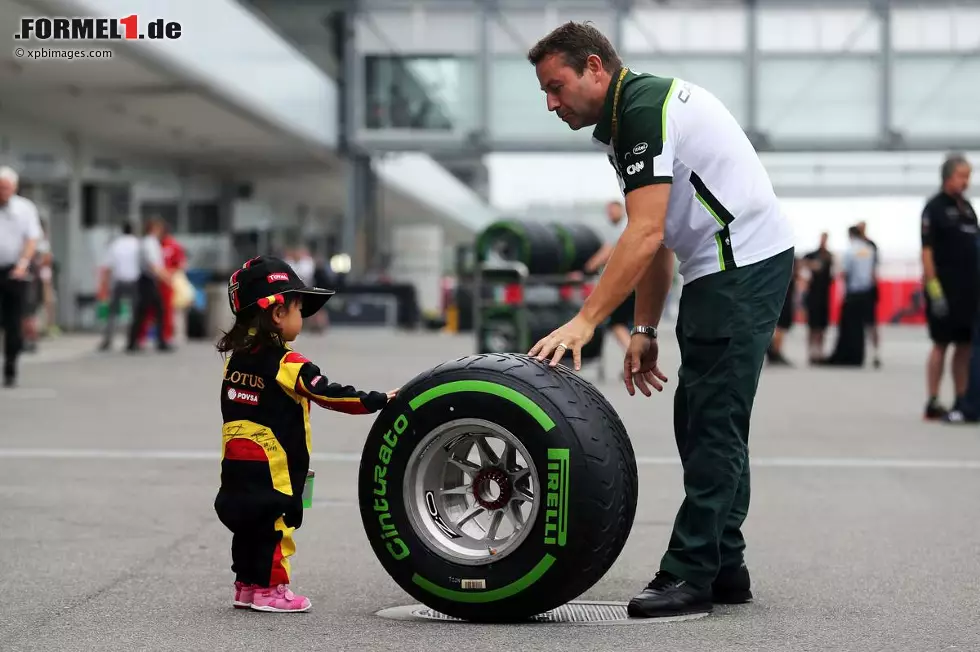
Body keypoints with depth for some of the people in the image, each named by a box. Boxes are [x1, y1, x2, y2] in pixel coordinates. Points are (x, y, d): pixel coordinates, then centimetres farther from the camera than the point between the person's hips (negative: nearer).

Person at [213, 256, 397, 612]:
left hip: (236, 464, 8)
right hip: (273, 467, -8)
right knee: (275, 525, 1)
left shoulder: (236, 358, 9)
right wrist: (378, 400, -6)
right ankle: (270, 589, 4)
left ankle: (247, 585, 21)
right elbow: (330, 394, -14)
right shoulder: (288, 365, -15)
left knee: (249, 526, 15)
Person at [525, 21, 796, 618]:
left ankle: (690, 576, -6)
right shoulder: (632, 113, 16)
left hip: (742, 266, -11)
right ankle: (724, 569, 18)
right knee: (703, 424, 12)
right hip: (723, 271, 11)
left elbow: (645, 235, -24)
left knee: (712, 426, -9)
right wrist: (645, 331, 16)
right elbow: (658, 237, 19)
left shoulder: (644, 108, -16)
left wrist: (585, 322, -25)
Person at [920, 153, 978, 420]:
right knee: (941, 345, -4)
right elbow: (927, 250, -11)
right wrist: (933, 288, -18)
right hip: (945, 288, -7)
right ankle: (933, 403, 0)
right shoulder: (935, 207, -7)